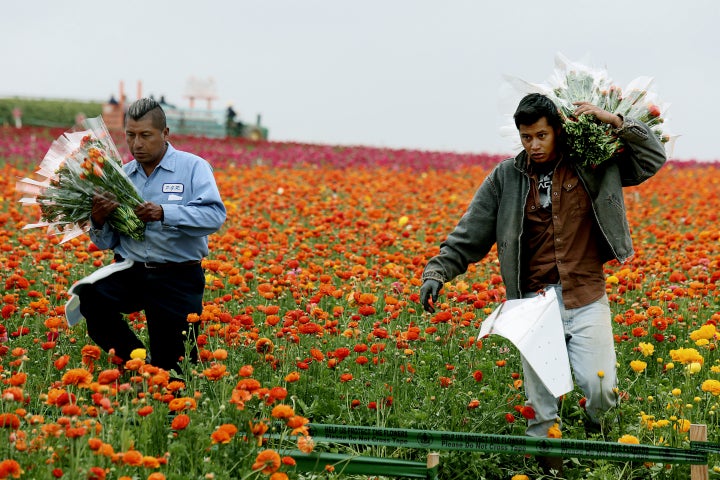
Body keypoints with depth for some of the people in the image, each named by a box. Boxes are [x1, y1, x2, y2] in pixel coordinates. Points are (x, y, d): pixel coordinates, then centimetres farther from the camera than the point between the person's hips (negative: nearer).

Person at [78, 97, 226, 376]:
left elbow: (215, 216, -18)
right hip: (130, 272, 3)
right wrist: (99, 221, -11)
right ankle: (134, 357, -7)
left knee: (170, 368, -3)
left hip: (178, 279, -3)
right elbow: (106, 243, 12)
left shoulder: (193, 168, -2)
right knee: (88, 294, -29)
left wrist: (164, 214, -29)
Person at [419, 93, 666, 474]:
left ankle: (598, 426, 23)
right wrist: (437, 271, -10)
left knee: (598, 386, -11)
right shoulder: (506, 178, 3)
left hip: (586, 301, -1)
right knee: (540, 407, 2)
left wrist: (616, 122, -6)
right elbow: (469, 235, 3)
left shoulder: (593, 165, 2)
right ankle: (547, 464, 17)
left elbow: (653, 158, 7)